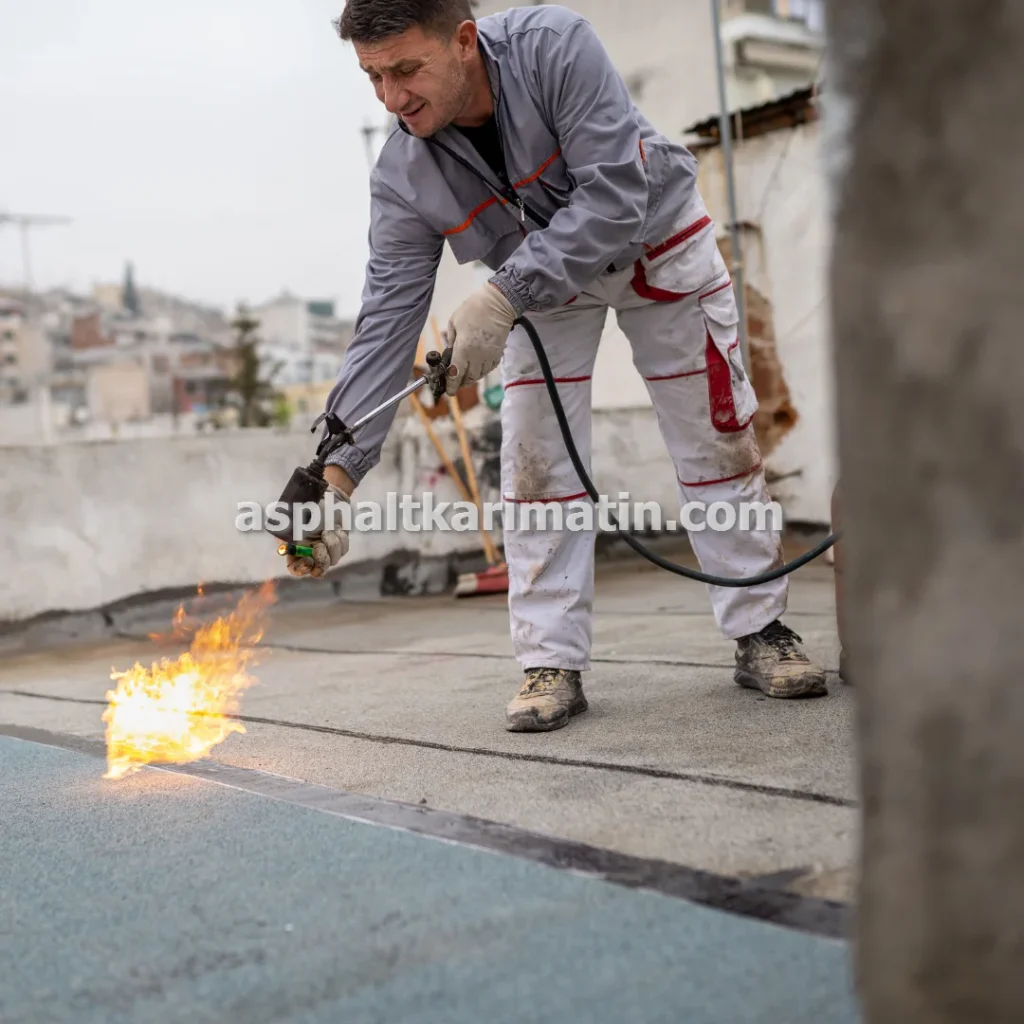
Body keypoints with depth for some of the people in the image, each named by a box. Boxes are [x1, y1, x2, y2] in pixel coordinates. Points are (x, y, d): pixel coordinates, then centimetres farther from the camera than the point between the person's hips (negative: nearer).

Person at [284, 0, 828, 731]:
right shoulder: (403, 177, -24)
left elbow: (615, 196, -39)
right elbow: (388, 323, -25)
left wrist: (501, 297, -46)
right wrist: (337, 472, -33)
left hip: (657, 240, -2)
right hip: (539, 277, 2)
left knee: (717, 435, 0)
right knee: (536, 462, -9)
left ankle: (760, 631, 13)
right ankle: (553, 665, -1)